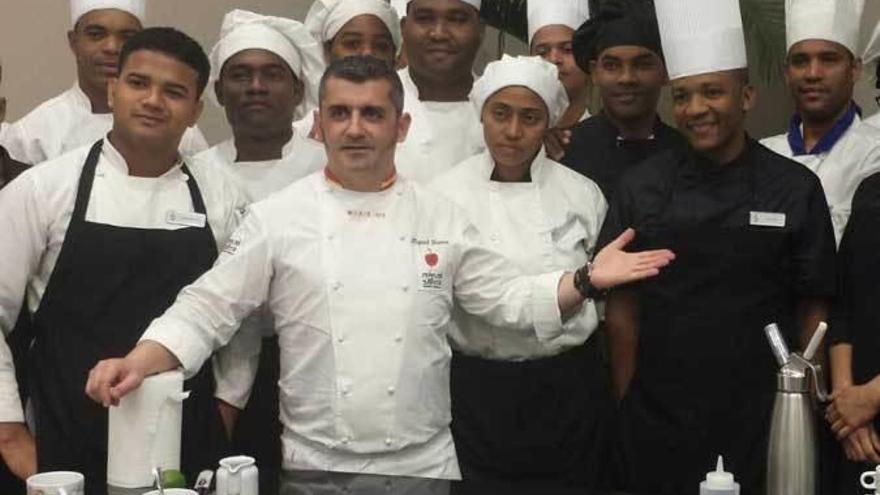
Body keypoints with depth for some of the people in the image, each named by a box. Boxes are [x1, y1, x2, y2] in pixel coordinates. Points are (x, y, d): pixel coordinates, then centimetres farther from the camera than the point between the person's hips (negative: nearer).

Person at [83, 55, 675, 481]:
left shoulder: (441, 218, 3)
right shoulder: (277, 217, -3)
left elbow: (506, 297, 6)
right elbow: (208, 308, -4)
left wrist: (587, 280, -7)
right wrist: (137, 363, -19)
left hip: (424, 461, 1)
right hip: (316, 462, -1)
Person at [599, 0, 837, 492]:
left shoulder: (796, 189, -3)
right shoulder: (641, 187, 0)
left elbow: (812, 310, 2)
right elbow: (623, 307, 2)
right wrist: (625, 406, -1)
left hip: (760, 426, -1)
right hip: (655, 426, 1)